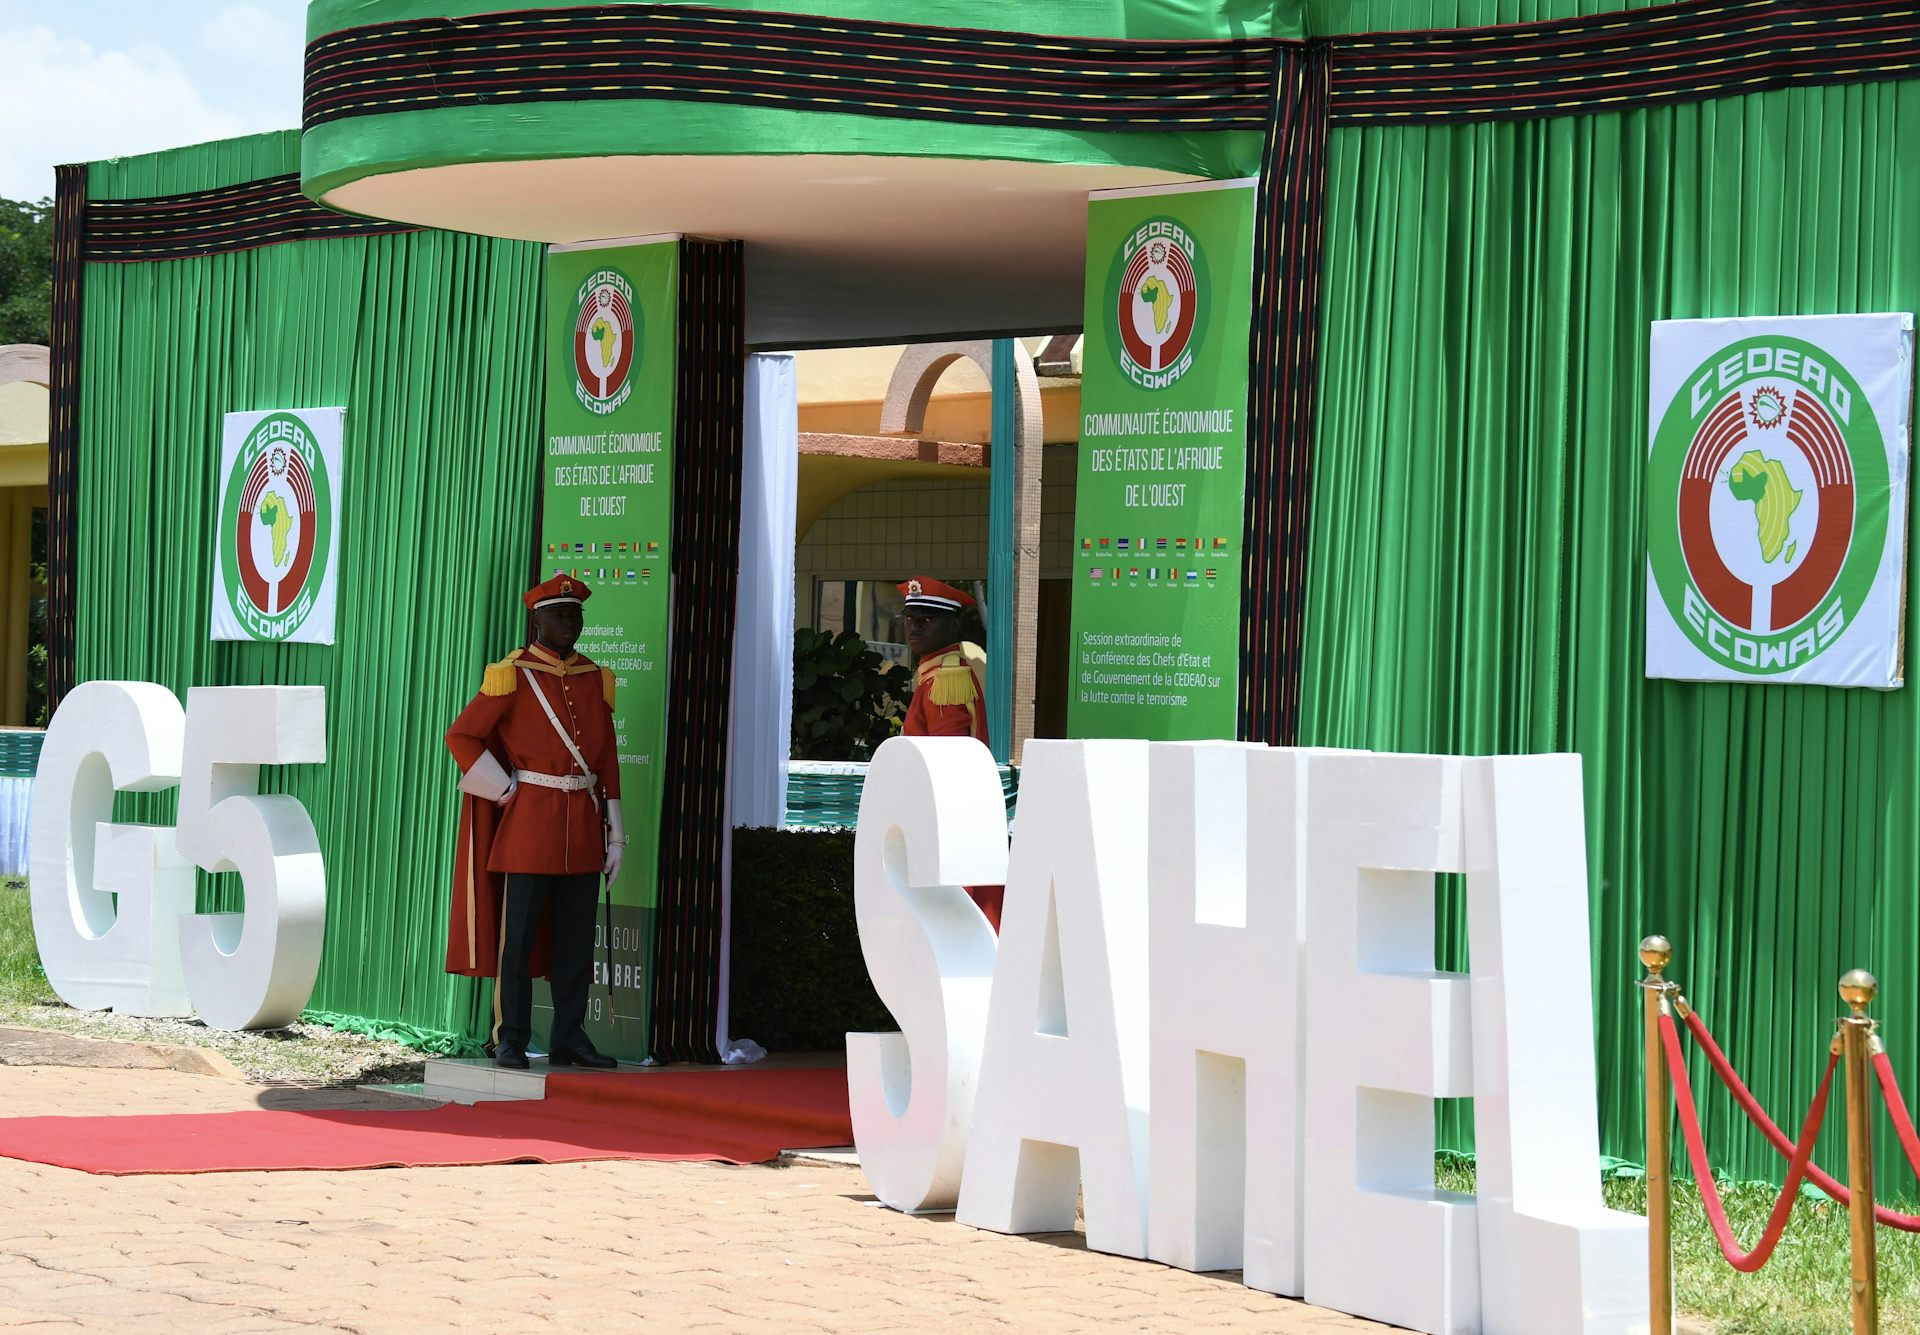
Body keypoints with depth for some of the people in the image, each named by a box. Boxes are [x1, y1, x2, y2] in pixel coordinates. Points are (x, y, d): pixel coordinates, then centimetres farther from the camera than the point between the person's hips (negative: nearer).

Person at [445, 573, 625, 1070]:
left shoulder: (595, 679, 11)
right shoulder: (513, 675, -4)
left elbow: (607, 759, 13)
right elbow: (461, 736, -4)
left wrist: (614, 833, 10)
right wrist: (505, 790, -7)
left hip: (583, 825, 5)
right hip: (529, 823, -5)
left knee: (576, 939, 7)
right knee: (517, 936, -3)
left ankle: (569, 1038, 13)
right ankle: (510, 1042, 2)